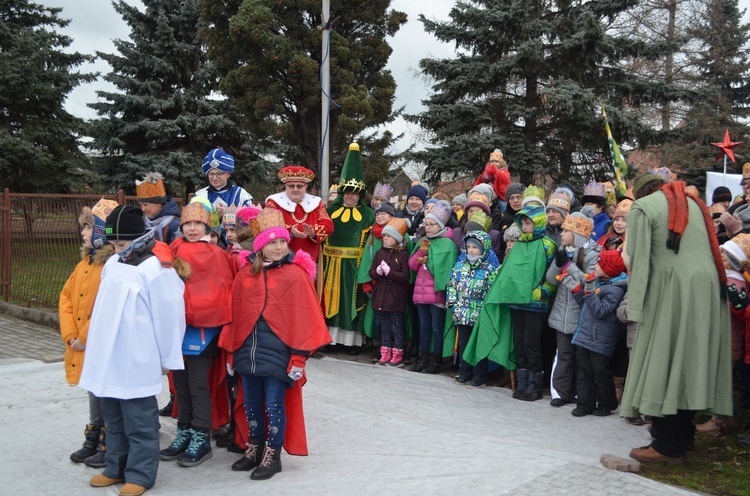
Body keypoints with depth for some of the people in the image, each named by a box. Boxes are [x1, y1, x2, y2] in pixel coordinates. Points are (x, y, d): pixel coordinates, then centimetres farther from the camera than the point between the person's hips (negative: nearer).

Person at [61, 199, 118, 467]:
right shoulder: (86, 262, 10)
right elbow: (66, 296, 10)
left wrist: (86, 338, -16)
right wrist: (70, 335, -1)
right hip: (84, 345, 8)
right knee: (94, 395, 20)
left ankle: (109, 448, 19)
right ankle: (93, 442, 34)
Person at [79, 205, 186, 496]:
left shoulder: (155, 268, -14)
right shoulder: (112, 264, 11)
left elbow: (169, 315, -13)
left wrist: (168, 357, -8)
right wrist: (98, 347, 20)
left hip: (136, 361, -8)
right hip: (107, 357, 8)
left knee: (139, 421, 0)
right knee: (113, 417, 17)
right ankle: (116, 468, 29)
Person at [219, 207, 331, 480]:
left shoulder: (296, 275, -7)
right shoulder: (245, 273, 6)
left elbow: (304, 317, -8)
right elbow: (235, 314, 10)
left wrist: (299, 356, -11)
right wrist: (231, 349, 10)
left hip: (278, 351, -4)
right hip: (248, 349, 5)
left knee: (274, 404, 4)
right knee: (251, 402, 16)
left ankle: (272, 455, 20)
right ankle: (255, 447, 34)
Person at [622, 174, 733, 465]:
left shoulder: (642, 207, 1)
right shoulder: (694, 203, 21)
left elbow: (632, 259, -7)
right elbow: (710, 250, 21)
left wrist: (634, 303, -2)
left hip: (670, 290, -7)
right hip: (707, 288, 7)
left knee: (665, 363, -3)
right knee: (691, 362, 14)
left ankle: (668, 445, -2)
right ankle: (683, 434, 23)